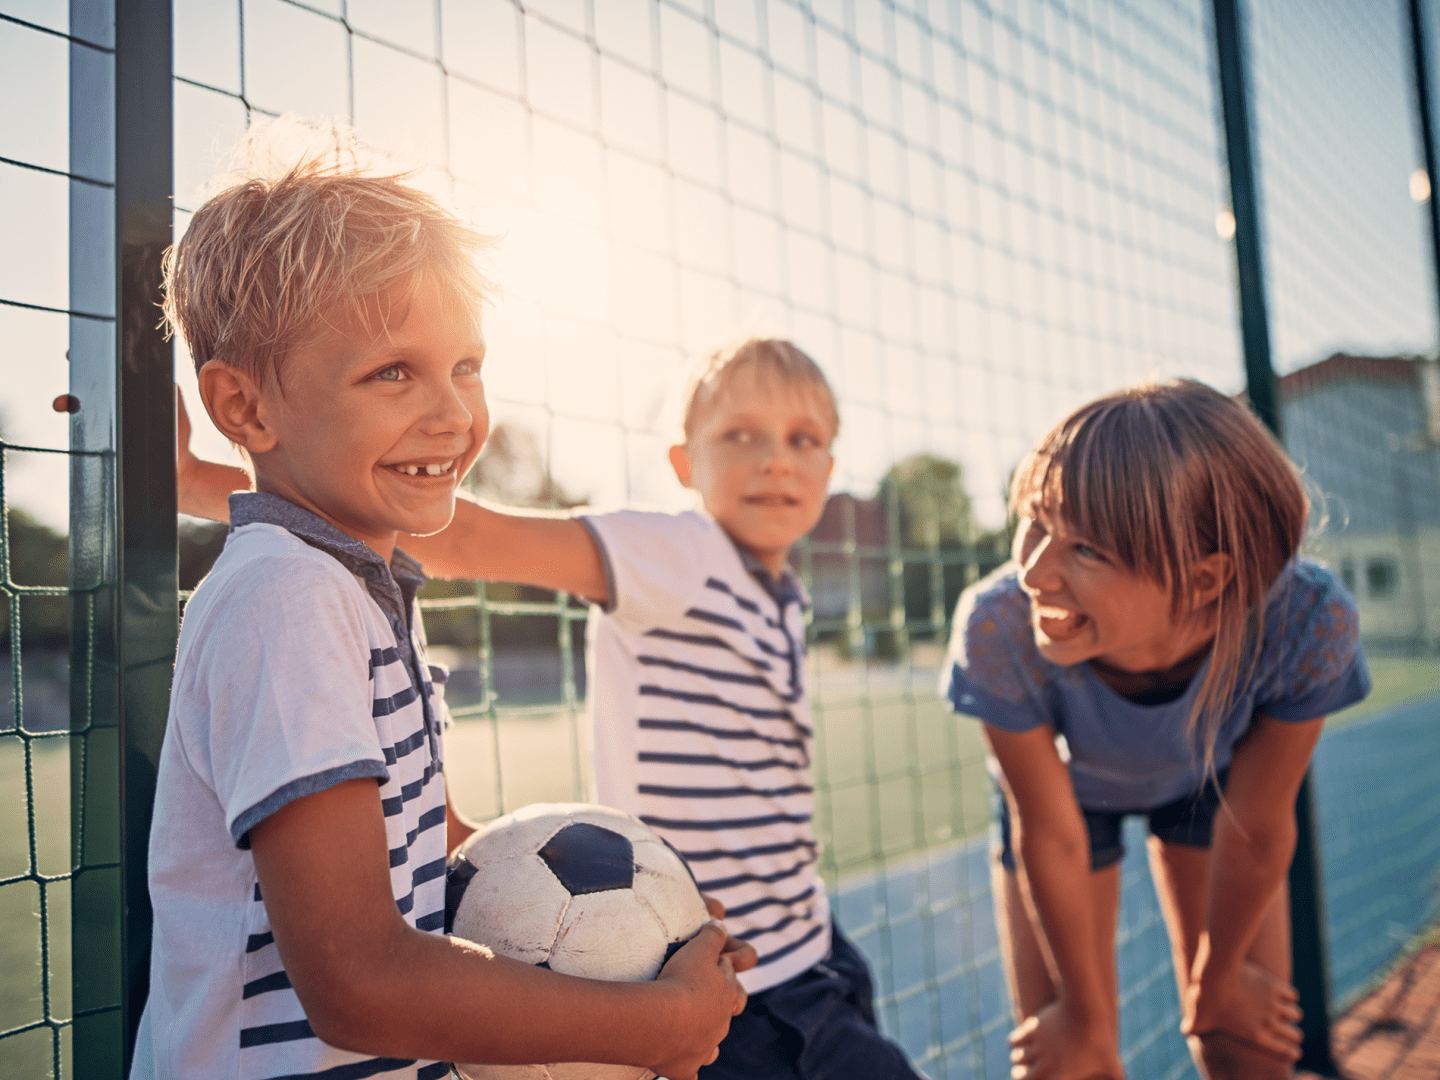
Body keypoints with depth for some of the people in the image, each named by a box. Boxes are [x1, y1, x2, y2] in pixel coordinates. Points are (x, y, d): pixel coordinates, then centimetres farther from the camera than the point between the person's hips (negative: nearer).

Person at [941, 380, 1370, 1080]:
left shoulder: (1307, 622, -38)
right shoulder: (999, 627, -40)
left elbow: (1256, 834, -20)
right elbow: (1051, 838, -23)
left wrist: (1215, 979, -2)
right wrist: (1087, 1014, -8)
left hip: (1207, 782, 1)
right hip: (1065, 783, -1)